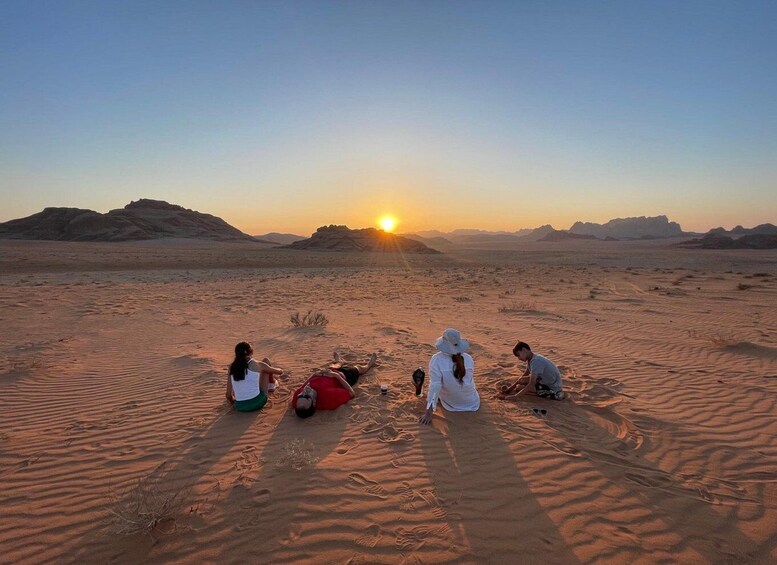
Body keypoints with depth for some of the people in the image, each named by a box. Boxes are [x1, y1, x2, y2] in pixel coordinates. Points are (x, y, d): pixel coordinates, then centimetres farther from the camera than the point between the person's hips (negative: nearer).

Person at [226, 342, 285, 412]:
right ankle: (272, 384, 39)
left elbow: (228, 394, 0)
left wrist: (233, 402, 22)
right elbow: (279, 371, 11)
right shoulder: (257, 364, -6)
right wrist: (280, 370, 35)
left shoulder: (232, 367, 1)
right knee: (266, 360, 15)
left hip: (240, 407, 3)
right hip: (257, 403, -3)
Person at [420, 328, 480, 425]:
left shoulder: (437, 359, -24)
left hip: (451, 406, -2)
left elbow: (434, 386, -25)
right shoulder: (468, 358, -13)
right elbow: (471, 379, 5)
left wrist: (428, 413, -20)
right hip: (472, 403, 2)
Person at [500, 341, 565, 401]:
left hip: (554, 391, -10)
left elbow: (531, 384, -28)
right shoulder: (531, 359, 5)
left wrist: (515, 396, -28)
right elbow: (523, 377, 16)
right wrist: (511, 387, 10)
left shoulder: (536, 361, -24)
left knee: (519, 387, -18)